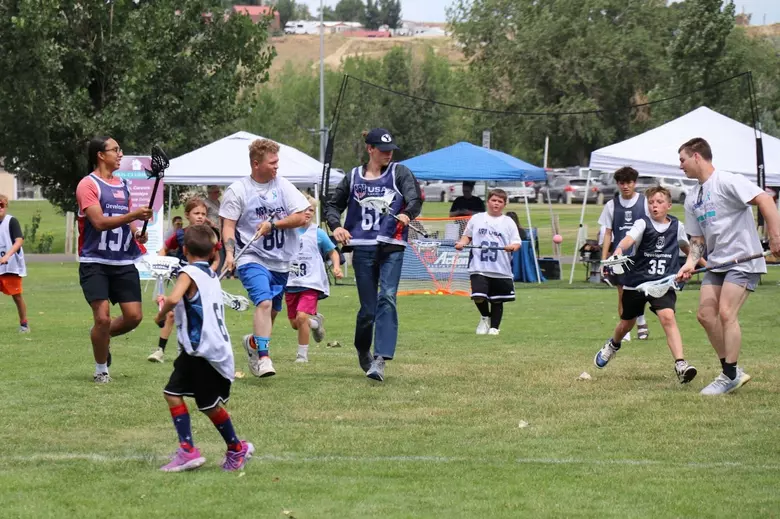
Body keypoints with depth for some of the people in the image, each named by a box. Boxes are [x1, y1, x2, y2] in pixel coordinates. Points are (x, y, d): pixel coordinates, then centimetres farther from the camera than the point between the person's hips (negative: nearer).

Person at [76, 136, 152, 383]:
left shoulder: (122, 184, 15)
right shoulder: (88, 184, -7)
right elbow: (99, 222, -18)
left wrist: (136, 232, 4)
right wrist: (133, 215, -26)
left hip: (124, 262, 6)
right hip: (95, 262, -6)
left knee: (133, 316, -3)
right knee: (103, 318, -12)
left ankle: (102, 337, 26)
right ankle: (101, 370, 7)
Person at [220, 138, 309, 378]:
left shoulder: (283, 186, 4)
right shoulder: (237, 190, -3)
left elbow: (300, 217, 0)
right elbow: (228, 225, -4)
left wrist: (273, 225, -11)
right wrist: (229, 252, -18)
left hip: (281, 261, 5)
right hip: (252, 258, -5)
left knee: (273, 311, 11)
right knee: (264, 302, -23)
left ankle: (253, 342, 40)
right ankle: (263, 358, -25)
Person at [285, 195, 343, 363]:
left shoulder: (318, 234, -2)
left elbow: (333, 252, 10)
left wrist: (336, 267, -7)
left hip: (311, 282, -3)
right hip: (291, 284, 3)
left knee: (301, 316, -20)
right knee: (294, 323, 7)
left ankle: (303, 354, -7)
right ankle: (315, 321, 40)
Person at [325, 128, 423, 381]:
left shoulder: (399, 173, 5)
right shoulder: (354, 177, 10)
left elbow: (415, 199, -10)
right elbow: (333, 206, 17)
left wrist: (407, 214, -33)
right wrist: (336, 226, -4)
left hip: (392, 248, -1)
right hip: (363, 248, 1)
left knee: (387, 299, -18)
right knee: (368, 308, 3)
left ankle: (380, 359, -23)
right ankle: (363, 351, 30)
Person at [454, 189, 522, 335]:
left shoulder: (508, 222, 6)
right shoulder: (476, 219, 10)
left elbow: (517, 242, 1)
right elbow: (467, 235, 19)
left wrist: (513, 246, -21)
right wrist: (461, 243, -1)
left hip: (501, 270, 0)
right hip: (479, 268, 0)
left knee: (497, 301, 5)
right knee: (479, 296, -14)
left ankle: (494, 326, 21)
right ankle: (485, 317, 15)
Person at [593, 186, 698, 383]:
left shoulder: (676, 226, 2)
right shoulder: (643, 224, -10)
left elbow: (686, 246, 24)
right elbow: (629, 238, -32)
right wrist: (619, 249, -54)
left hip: (663, 283, 0)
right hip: (636, 281, 0)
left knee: (668, 317, -24)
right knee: (627, 323, 19)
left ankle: (680, 364, -31)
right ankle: (613, 345, 54)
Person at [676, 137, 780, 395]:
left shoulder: (727, 182, -12)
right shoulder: (692, 198, 14)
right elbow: (698, 238, 18)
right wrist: (690, 263, 0)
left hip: (743, 260, -9)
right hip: (716, 263, 9)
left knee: (726, 313, -16)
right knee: (705, 314, 0)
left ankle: (731, 376, -7)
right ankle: (731, 371, 11)